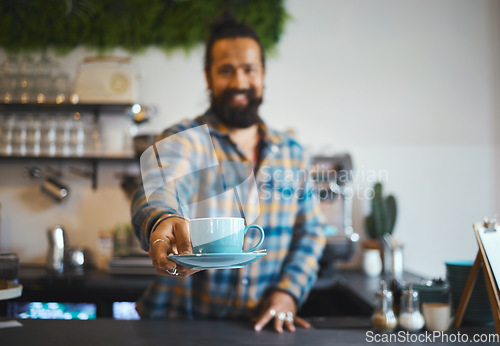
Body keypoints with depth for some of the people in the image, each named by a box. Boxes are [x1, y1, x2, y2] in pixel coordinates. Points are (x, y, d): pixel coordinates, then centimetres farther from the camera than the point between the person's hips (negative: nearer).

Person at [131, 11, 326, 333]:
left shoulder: (292, 151, 6)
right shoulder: (184, 140, -6)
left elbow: (310, 230, 9)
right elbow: (157, 192, -25)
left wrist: (288, 291, -6)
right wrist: (162, 222, -47)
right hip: (182, 320, 0)